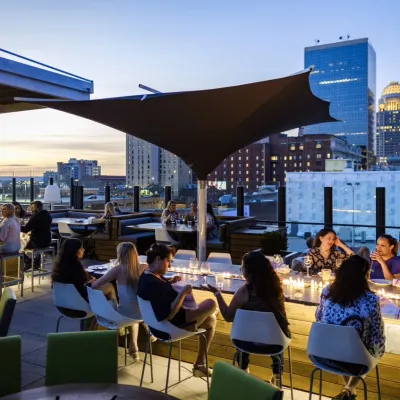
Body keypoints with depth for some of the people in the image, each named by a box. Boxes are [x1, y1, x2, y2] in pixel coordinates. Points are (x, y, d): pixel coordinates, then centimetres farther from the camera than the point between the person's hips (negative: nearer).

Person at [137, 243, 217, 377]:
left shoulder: (148, 275, -1)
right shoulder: (152, 284, -32)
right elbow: (169, 315, -32)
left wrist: (169, 282, 3)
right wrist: (183, 293, -28)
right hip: (172, 324, -10)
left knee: (211, 319, 20)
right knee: (211, 304, -7)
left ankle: (200, 364, 24)